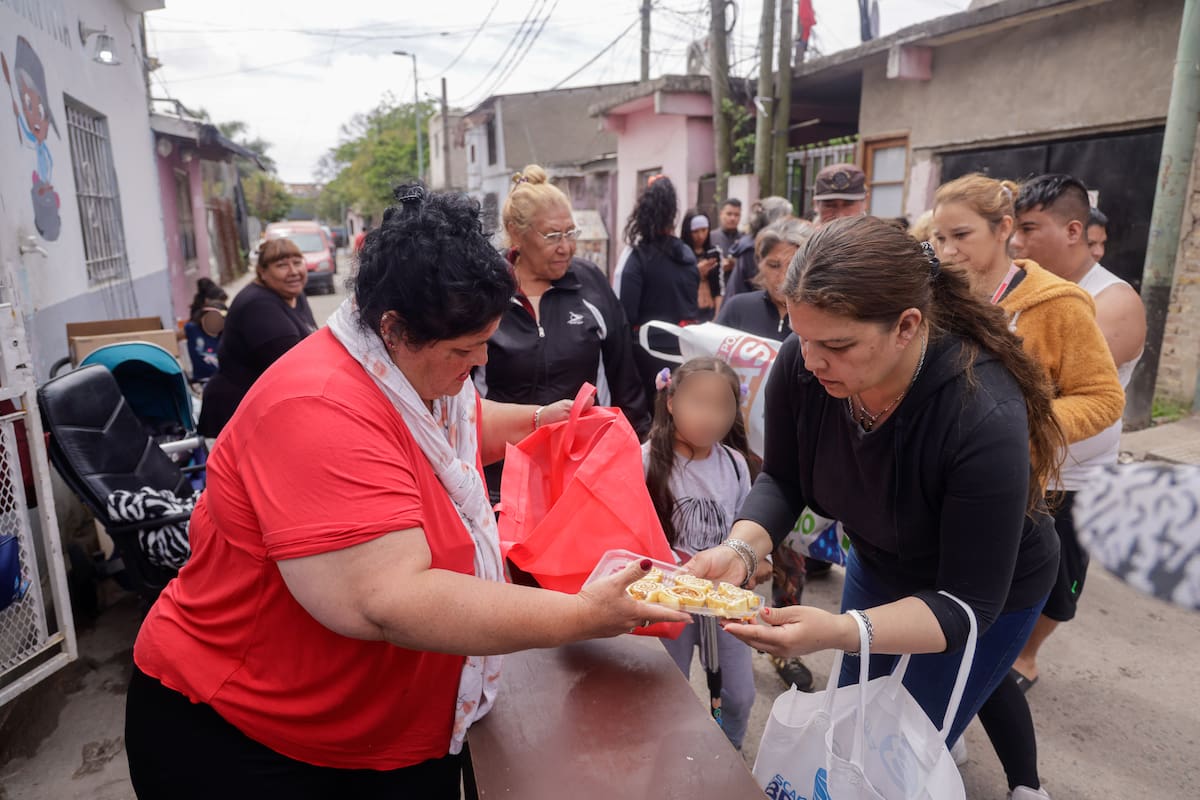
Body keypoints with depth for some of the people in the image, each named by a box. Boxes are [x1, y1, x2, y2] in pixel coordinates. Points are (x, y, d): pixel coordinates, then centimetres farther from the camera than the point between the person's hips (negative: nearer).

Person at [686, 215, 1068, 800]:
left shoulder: (984, 418, -39)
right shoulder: (800, 366, -27)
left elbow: (967, 603, -33)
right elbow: (782, 481, -13)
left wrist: (841, 632, -48)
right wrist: (741, 548, -33)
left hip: (991, 593, -4)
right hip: (878, 565, 5)